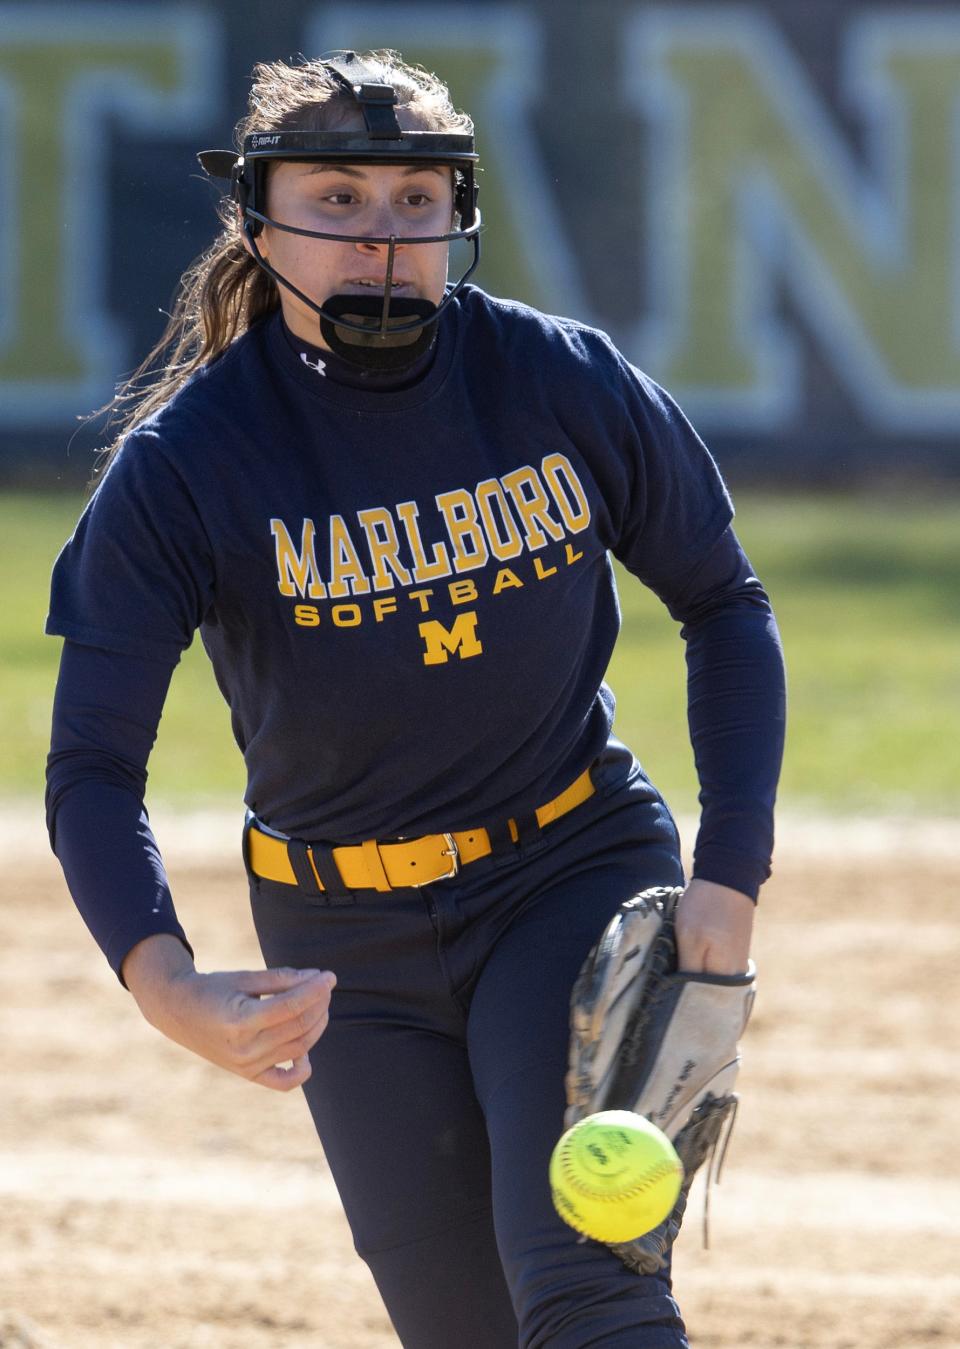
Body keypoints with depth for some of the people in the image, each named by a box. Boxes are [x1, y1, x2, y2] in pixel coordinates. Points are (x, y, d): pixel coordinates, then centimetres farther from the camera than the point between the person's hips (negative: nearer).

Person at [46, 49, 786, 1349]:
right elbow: (93, 767, -18)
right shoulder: (184, 462, -14)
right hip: (349, 943, 1)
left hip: (579, 878, 0)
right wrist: (166, 984, -38)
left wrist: (730, 880, -6)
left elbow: (724, 606, 5)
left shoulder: (569, 386, -10)